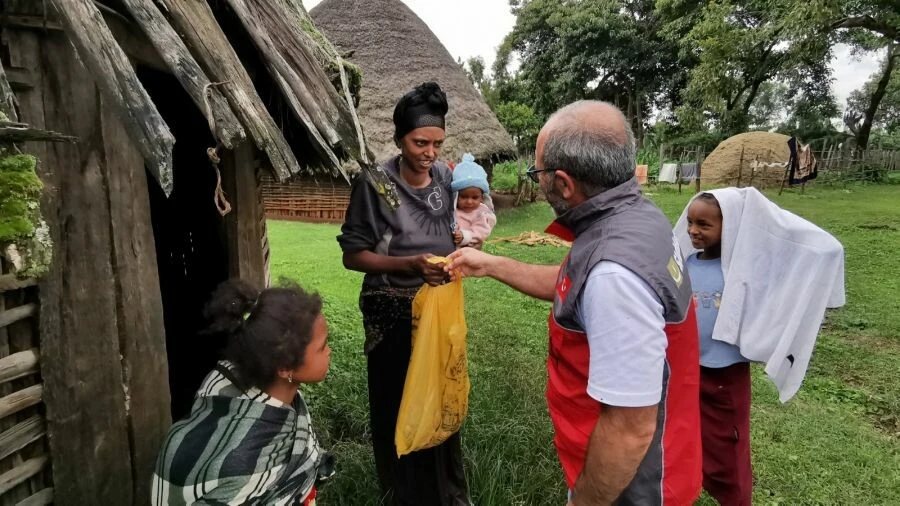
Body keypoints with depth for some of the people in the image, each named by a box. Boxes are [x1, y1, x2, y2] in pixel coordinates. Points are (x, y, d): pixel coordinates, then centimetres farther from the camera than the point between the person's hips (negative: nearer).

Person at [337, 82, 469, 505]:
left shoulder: (447, 178, 0)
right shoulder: (375, 184, -13)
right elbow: (353, 255, -11)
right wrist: (410, 264, -24)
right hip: (393, 313, -4)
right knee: (399, 407, 8)